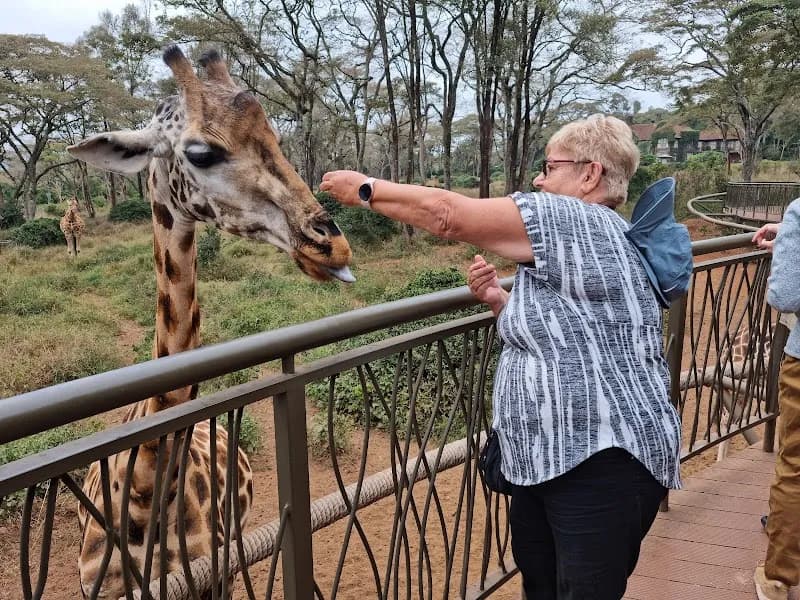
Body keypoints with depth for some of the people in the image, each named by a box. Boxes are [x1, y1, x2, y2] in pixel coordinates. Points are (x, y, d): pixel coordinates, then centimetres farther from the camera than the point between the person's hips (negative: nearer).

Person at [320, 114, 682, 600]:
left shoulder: (573, 221, -15)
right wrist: (500, 301, 4)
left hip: (601, 465, -10)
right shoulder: (578, 235, 17)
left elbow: (447, 213, -16)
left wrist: (366, 189, -3)